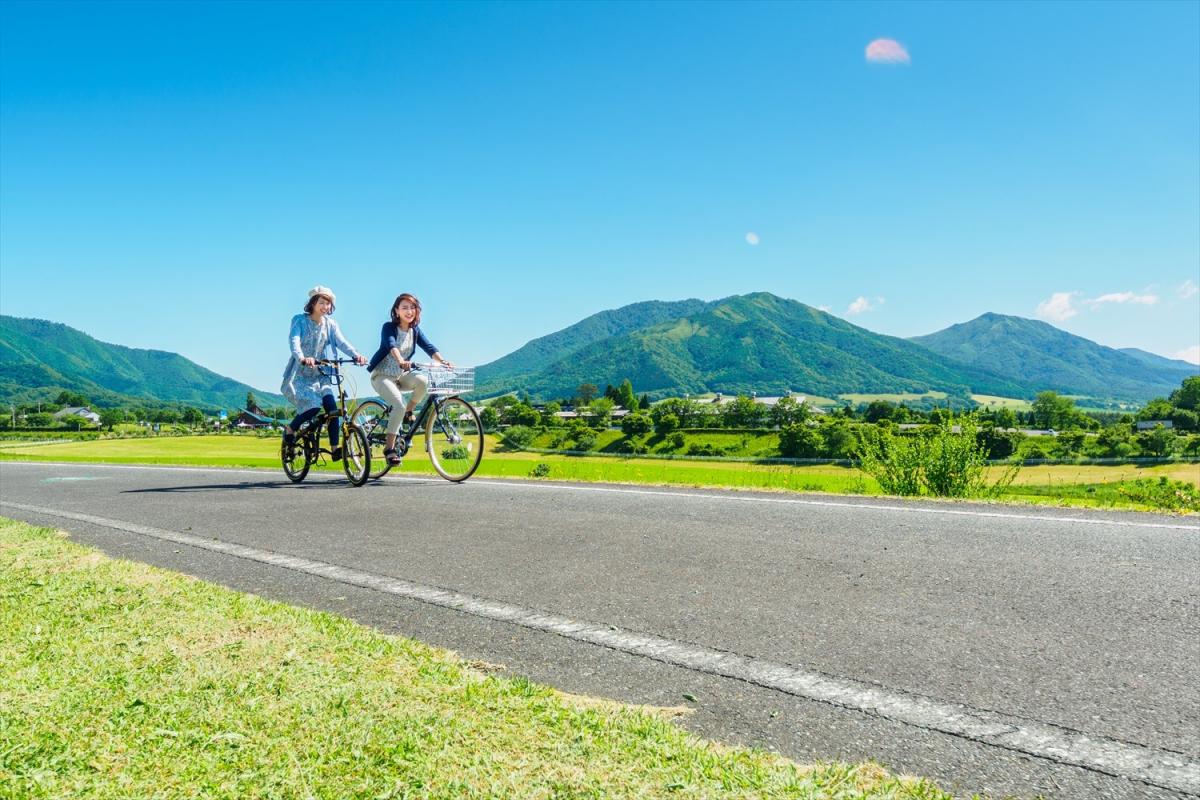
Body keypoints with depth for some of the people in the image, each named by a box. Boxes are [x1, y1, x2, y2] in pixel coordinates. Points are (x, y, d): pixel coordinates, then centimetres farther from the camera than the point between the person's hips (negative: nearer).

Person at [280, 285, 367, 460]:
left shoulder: (330, 324, 5)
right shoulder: (300, 320, -7)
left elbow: (341, 342, -10)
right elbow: (293, 340, -24)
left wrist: (356, 355, -31)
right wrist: (302, 358, -45)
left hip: (320, 375, 4)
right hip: (300, 374, -4)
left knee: (331, 405, -15)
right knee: (313, 406, -22)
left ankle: (334, 449, -11)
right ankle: (290, 430, 7)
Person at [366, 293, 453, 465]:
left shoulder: (415, 330, 4)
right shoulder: (389, 327, -11)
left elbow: (428, 346, -11)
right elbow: (391, 345, -31)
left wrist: (442, 361, -31)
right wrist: (401, 360, -52)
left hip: (401, 375, 5)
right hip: (382, 375, -5)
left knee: (423, 380, -28)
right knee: (399, 405, -28)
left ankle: (408, 412, -3)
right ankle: (389, 447, -16)